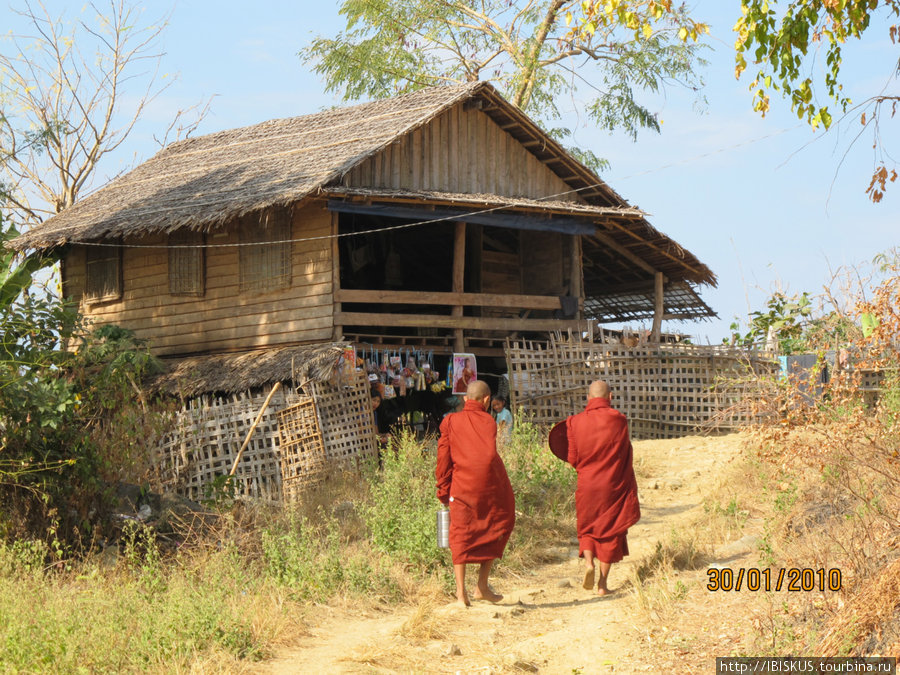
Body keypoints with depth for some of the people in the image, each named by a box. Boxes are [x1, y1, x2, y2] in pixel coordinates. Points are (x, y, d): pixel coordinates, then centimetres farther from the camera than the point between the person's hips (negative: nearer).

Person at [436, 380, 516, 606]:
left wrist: (443, 491, 10)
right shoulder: (487, 421, 4)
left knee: (461, 533, 6)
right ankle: (482, 586, 10)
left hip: (462, 485, 1)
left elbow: (444, 457, 5)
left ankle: (461, 590, -4)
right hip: (490, 483, -1)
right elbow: (490, 454, -5)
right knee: (496, 527, 15)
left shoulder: (451, 421, 8)